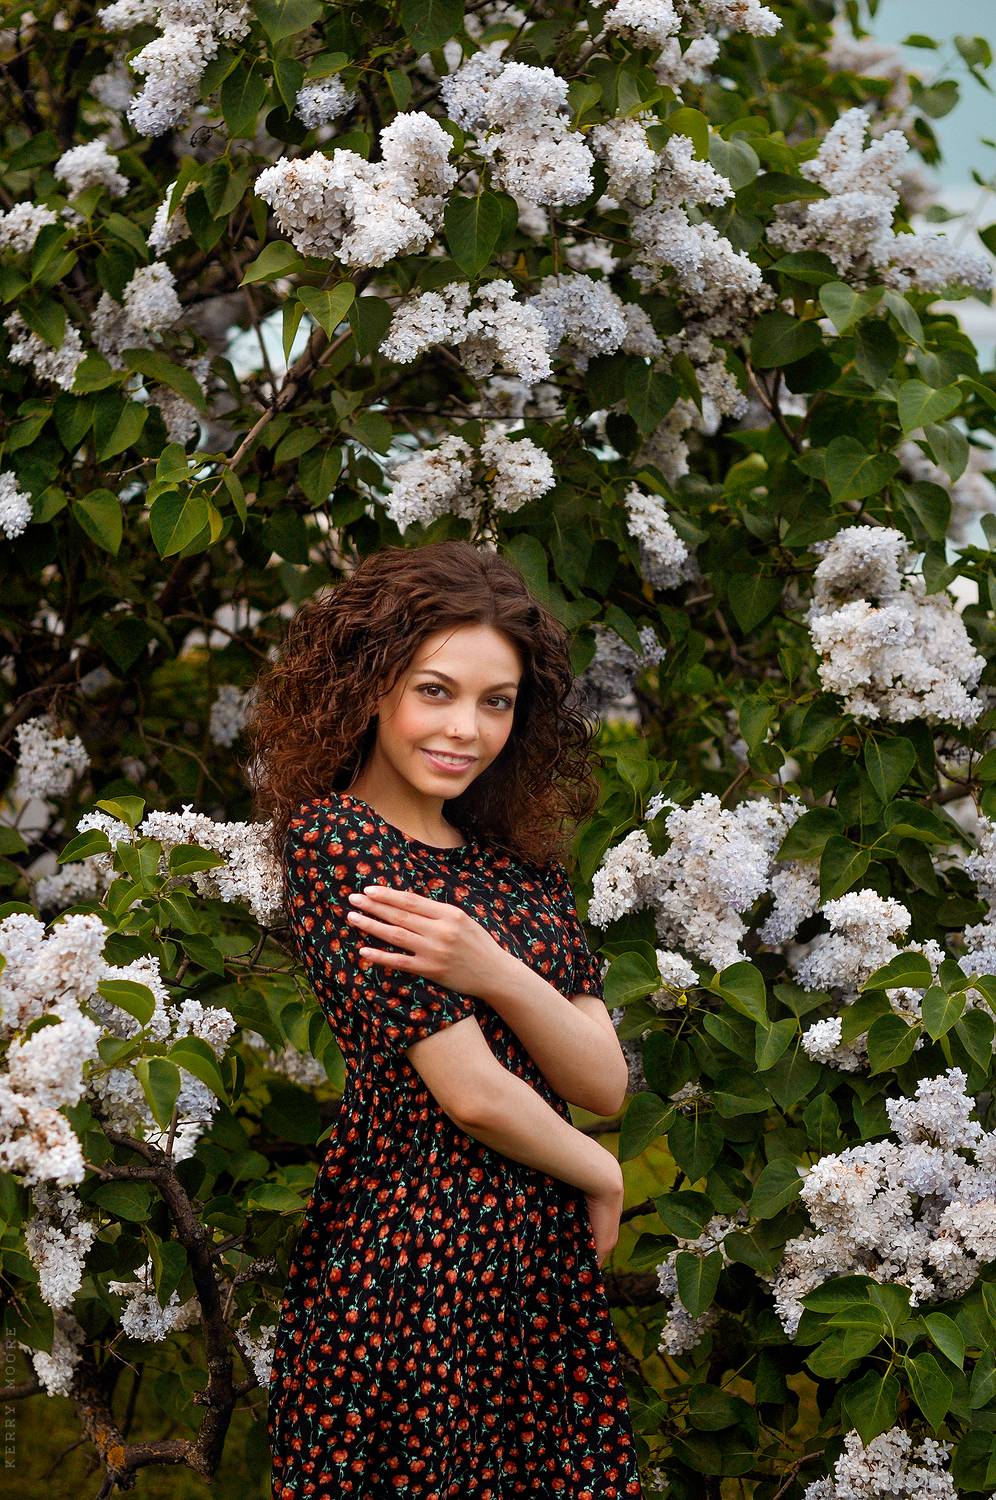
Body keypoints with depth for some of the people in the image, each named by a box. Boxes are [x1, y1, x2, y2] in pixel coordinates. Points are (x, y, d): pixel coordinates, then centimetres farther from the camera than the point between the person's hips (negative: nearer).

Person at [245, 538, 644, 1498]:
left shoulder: (515, 856, 11)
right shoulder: (337, 841, -12)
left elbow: (605, 1083, 2)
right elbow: (474, 1093, -15)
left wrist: (493, 972, -15)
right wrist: (602, 1179, 1)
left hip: (545, 1264, 7)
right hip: (421, 1256, -7)